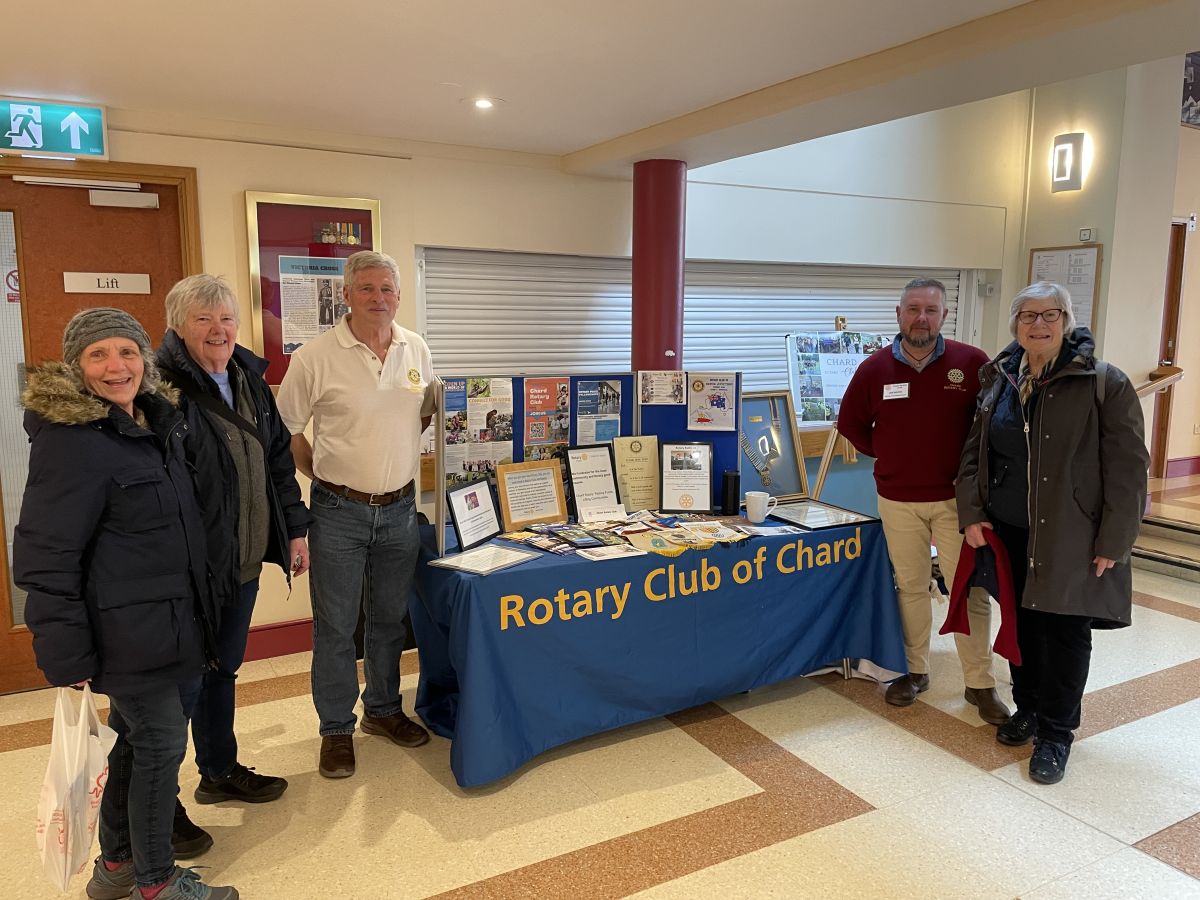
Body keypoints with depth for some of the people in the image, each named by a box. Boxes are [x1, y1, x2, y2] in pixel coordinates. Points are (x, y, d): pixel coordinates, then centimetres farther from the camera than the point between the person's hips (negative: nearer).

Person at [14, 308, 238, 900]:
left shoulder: (157, 421, 9)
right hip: (129, 629, -8)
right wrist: (68, 656, -18)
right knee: (160, 743, 2)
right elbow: (46, 555, -18)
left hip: (173, 621, 8)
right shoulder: (69, 438, -18)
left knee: (137, 739, 19)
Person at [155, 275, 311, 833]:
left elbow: (280, 460, 15)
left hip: (245, 560, 7)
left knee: (223, 668, 21)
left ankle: (220, 771, 39)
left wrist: (294, 529, 14)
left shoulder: (251, 382, 8)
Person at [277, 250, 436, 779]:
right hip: (340, 512, -4)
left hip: (400, 508, 4)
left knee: (390, 619, 17)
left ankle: (383, 710, 36)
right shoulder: (316, 357, -10)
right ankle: (336, 730, 22)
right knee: (335, 627, 6)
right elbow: (285, 430, -3)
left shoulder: (416, 349, 4)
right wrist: (325, 475, -2)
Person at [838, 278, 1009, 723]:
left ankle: (980, 683, 15)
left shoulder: (972, 363, -8)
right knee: (911, 587, 13)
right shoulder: (875, 368, -2)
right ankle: (915, 671, 27)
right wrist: (887, 456, 5)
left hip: (956, 498, -2)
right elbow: (850, 424, 11)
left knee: (970, 590, 2)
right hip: (897, 500, 2)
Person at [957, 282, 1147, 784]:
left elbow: (1127, 468, -11)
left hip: (1071, 538, -4)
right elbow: (974, 453, 11)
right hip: (1009, 532, 5)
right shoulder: (997, 381, 6)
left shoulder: (1105, 383, -9)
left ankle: (1055, 734, 18)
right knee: (1022, 622, 15)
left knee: (1065, 631, 3)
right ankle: (1028, 709, 34)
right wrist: (972, 513, 0)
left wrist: (1114, 541, -13)